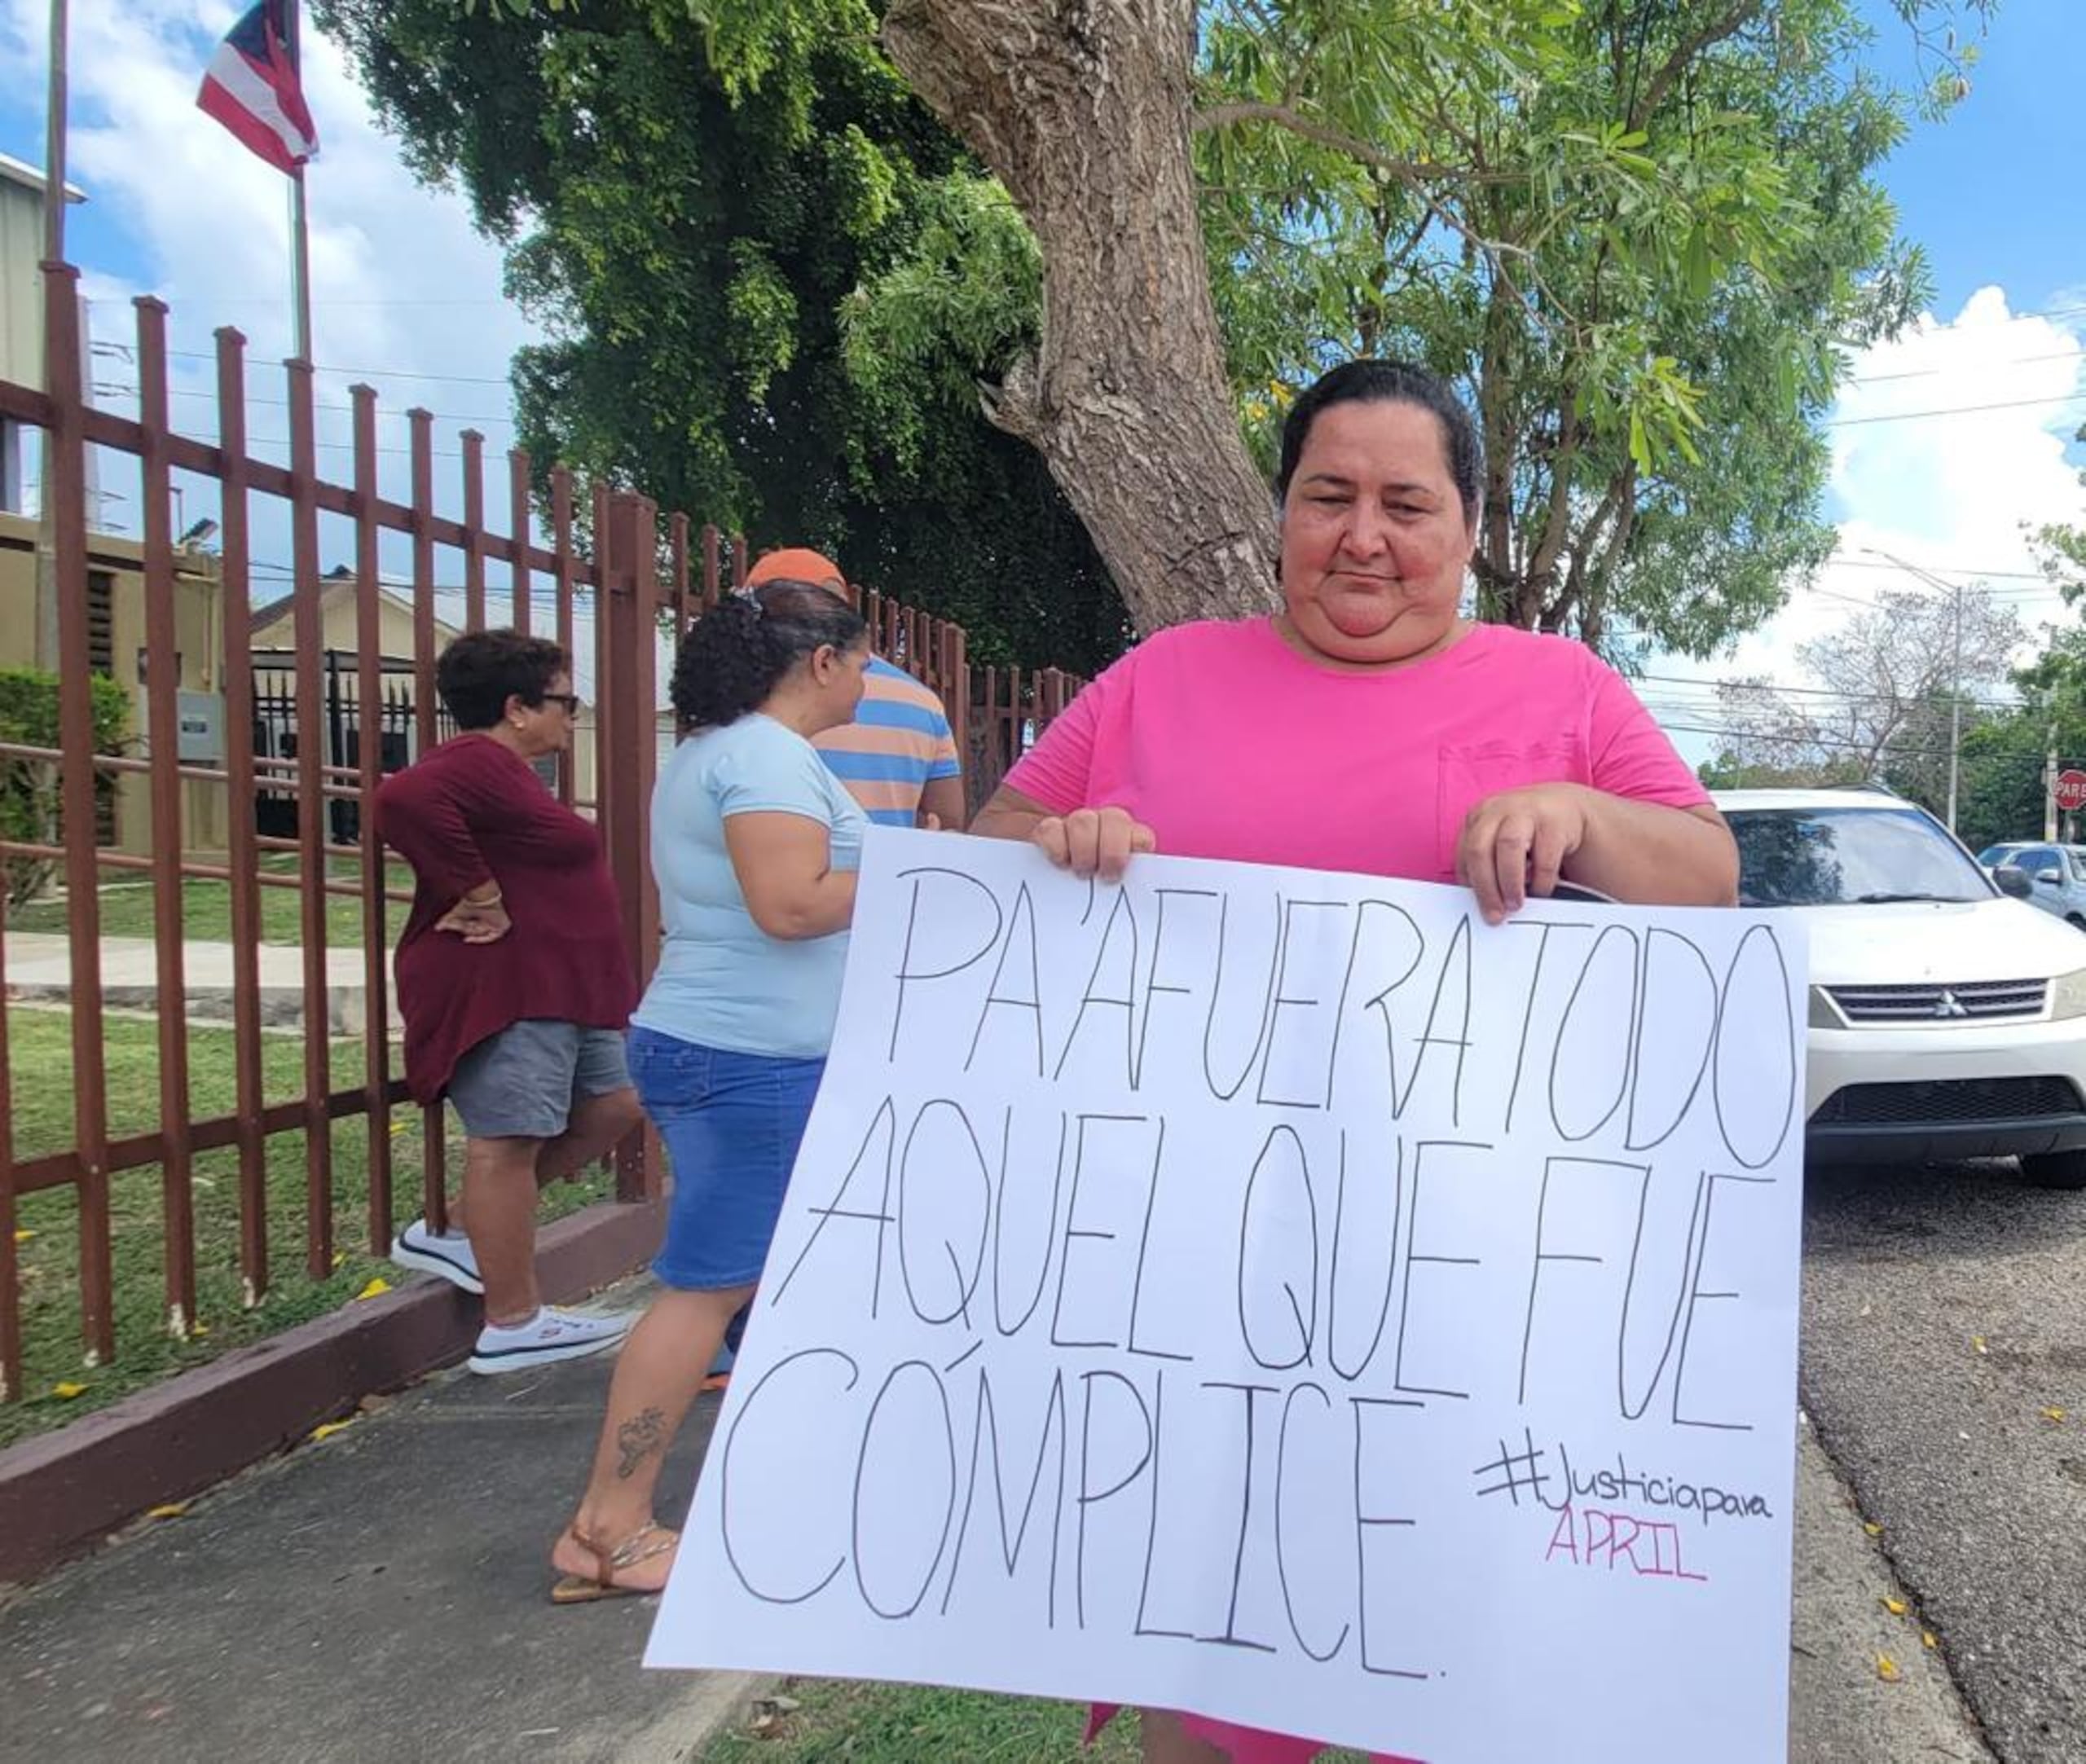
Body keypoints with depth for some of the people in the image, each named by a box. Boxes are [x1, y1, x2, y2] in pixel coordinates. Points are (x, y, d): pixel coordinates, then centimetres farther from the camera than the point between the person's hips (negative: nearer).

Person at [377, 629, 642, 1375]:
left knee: (610, 1108, 14)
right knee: (508, 1141, -5)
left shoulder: (507, 771, 18)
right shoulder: (478, 762, -15)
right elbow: (405, 798, -32)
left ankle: (453, 1232, 21)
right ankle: (513, 1324, 5)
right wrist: (479, 896, -26)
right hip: (502, 991, -11)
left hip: (556, 991, 11)